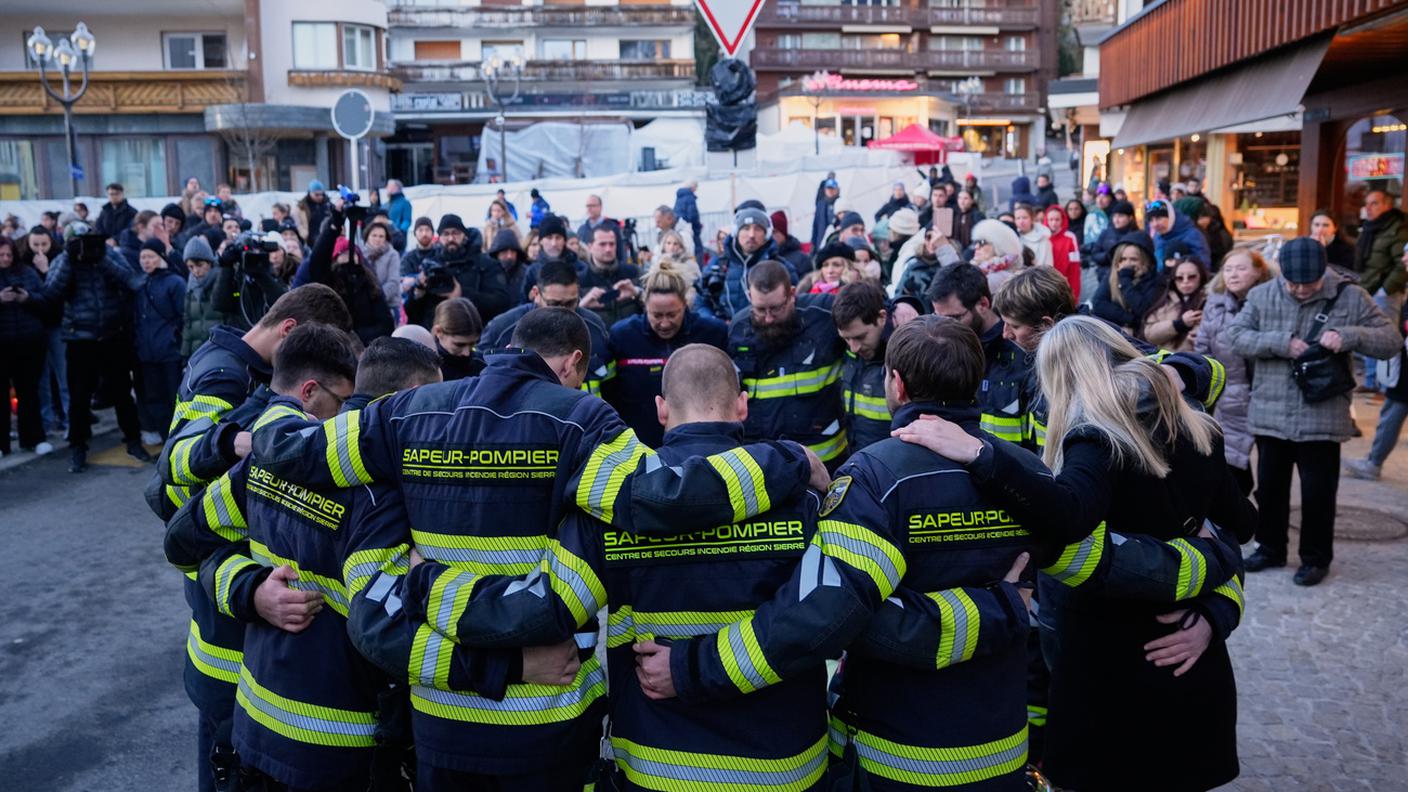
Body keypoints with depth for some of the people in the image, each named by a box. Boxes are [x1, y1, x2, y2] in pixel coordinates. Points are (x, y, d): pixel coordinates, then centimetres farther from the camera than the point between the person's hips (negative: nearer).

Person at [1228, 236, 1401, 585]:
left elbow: (1391, 340, -4)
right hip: (1270, 414, 2)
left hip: (1322, 417, -2)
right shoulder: (1262, 295, 0)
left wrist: (1350, 336, -23)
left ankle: (1316, 558, 24)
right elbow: (1236, 335, -6)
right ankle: (1270, 548, 33)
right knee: (1270, 487, 16)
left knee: (1317, 492, 7)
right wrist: (1280, 343, -20)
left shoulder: (1350, 297, -5)